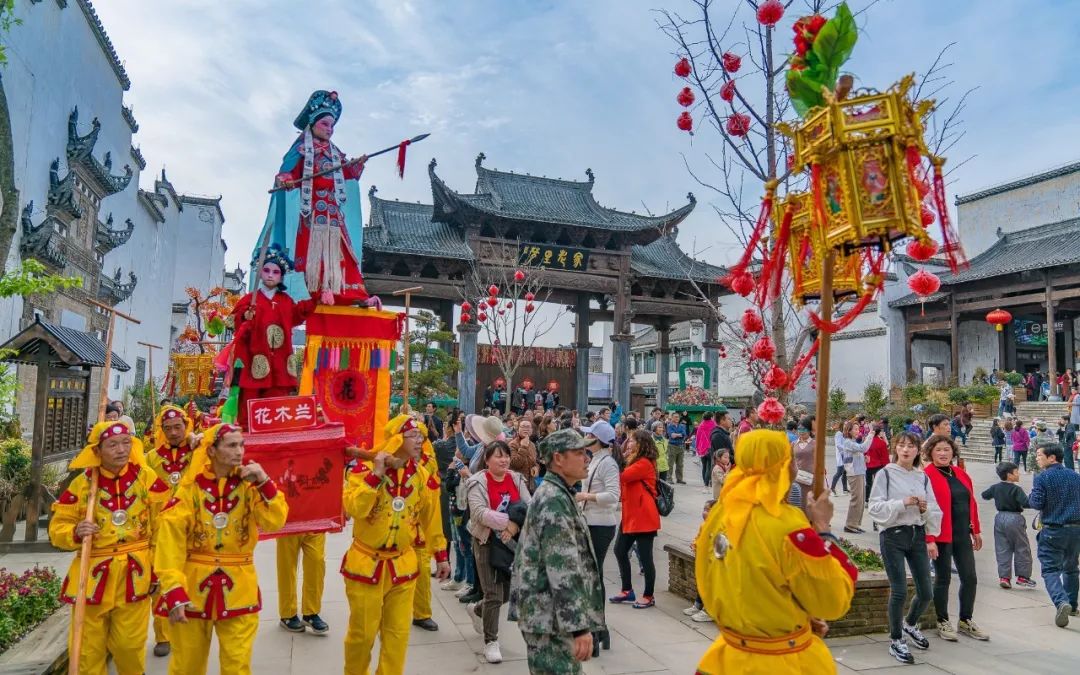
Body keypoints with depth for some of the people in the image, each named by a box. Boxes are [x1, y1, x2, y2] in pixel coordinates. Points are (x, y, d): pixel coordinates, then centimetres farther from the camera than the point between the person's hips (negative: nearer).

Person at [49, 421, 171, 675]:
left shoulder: (146, 477, -6)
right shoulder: (81, 483, -6)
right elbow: (56, 529, 0)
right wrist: (76, 533, -22)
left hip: (134, 573, 0)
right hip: (93, 573, 0)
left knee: (130, 645, 11)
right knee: (88, 649, 9)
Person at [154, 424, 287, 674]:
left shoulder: (249, 485, -2)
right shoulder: (190, 488, -8)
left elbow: (275, 521, -10)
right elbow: (170, 541, -10)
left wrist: (264, 483, -20)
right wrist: (173, 591, -16)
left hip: (238, 589, 1)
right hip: (194, 586, -1)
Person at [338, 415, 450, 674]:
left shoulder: (421, 475, 0)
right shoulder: (365, 468, -12)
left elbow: (431, 519, 9)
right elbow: (353, 509, -26)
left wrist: (441, 555, 11)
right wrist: (377, 474, -28)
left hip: (402, 565, 3)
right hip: (366, 564, -3)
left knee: (398, 633, 9)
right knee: (363, 633, 9)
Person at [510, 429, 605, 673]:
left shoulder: (553, 494, 14)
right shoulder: (554, 500, -19)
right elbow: (563, 569, -25)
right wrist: (580, 625, -25)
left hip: (546, 611, 10)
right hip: (550, 615, -10)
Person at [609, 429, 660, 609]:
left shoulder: (645, 463, -15)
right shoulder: (635, 462, 16)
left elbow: (622, 477, -24)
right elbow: (624, 479, 8)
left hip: (643, 516, -10)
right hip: (630, 514, 10)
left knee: (645, 556, -1)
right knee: (620, 550, 13)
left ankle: (648, 596, 10)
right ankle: (627, 590, 25)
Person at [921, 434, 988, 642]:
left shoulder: (961, 474, 11)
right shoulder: (927, 476, -12)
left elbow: (971, 503, 16)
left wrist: (976, 531, 15)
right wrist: (929, 539, -21)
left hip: (963, 535, 7)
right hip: (941, 536, -7)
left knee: (970, 578, 10)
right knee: (943, 578, 4)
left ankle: (965, 621, 26)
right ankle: (943, 622, 19)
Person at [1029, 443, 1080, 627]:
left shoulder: (1042, 478, -10)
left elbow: (1036, 503, -16)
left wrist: (1030, 498, 5)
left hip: (1052, 531, -5)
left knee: (1050, 569, -2)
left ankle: (1061, 602, -24)